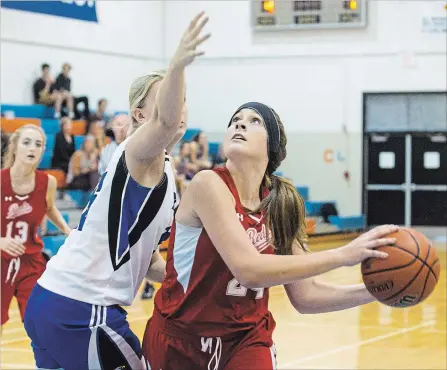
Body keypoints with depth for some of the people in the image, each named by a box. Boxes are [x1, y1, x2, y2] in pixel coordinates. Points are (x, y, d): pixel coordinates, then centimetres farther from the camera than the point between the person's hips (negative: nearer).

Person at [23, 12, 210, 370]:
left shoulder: (160, 171, 18)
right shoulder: (140, 153, -9)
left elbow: (144, 256, 23)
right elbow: (167, 121, -34)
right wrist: (176, 67, -52)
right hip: (82, 312, -10)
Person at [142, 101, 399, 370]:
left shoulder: (280, 204, -2)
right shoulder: (209, 184, -19)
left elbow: (304, 296, -1)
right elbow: (248, 269, -30)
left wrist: (373, 291, -16)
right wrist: (343, 255, -31)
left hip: (247, 340, 4)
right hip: (179, 340, -3)